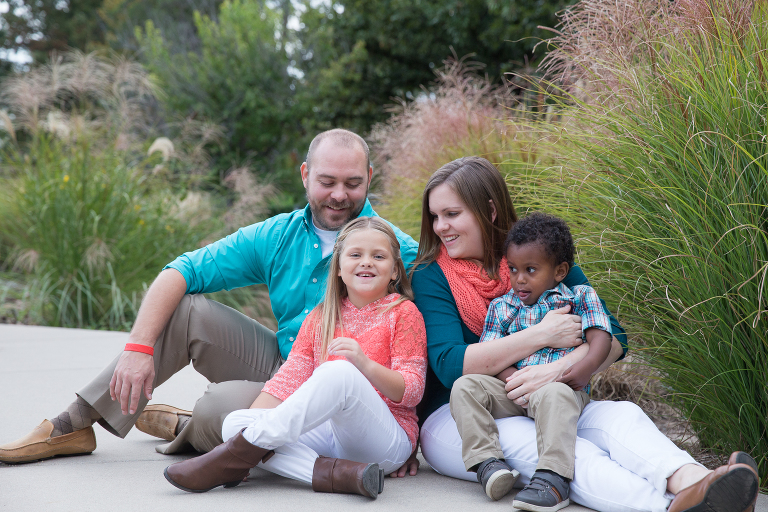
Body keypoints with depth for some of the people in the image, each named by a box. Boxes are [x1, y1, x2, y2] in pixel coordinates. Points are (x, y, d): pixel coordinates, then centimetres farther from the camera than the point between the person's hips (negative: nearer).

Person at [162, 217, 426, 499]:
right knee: (234, 422, -14)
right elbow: (290, 377, 8)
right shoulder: (321, 317, 17)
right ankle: (333, 473, -36)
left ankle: (238, 453, -29)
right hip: (328, 433, 5)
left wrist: (364, 364, -22)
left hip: (390, 440, -5)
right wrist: (251, 421, -7)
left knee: (340, 373, -34)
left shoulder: (403, 313, 3)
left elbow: (412, 392, -4)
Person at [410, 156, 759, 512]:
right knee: (522, 441, -34)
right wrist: (542, 335, -16)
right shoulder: (430, 276, 1)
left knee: (619, 415, -24)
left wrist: (559, 368, -24)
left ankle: (690, 481, -56)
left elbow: (612, 338, -3)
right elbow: (449, 365, -14)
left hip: (547, 408, 4)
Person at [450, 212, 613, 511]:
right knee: (465, 386, -17)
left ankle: (553, 478, -47)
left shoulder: (579, 298, 11)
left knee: (554, 395, -39)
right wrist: (508, 375, -13)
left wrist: (587, 367, -22)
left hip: (559, 388, -4)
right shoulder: (501, 307, 18)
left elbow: (600, 337, -2)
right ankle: (487, 462, -26)